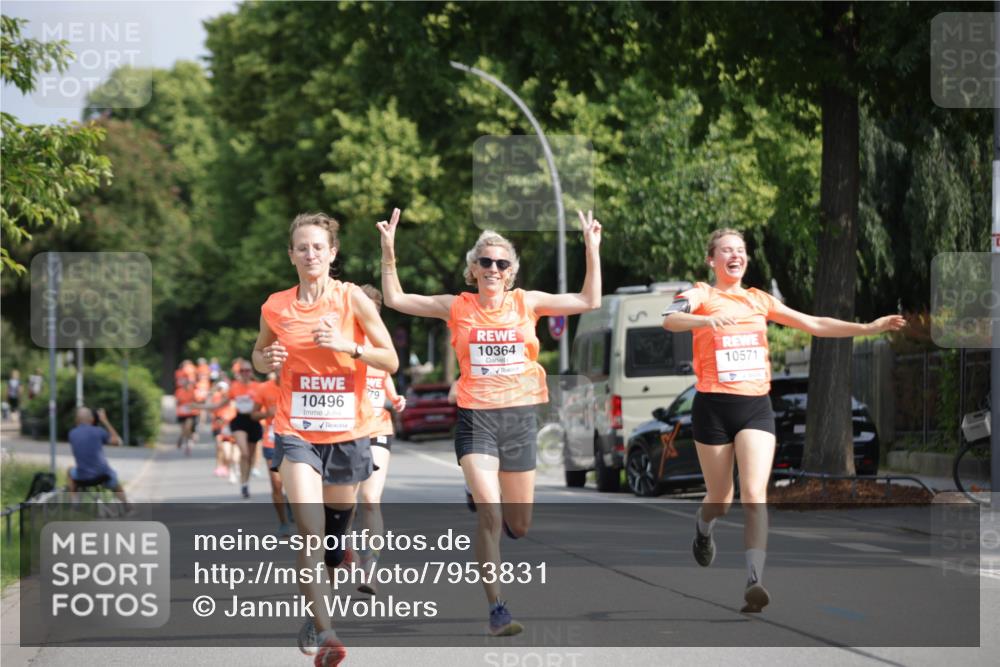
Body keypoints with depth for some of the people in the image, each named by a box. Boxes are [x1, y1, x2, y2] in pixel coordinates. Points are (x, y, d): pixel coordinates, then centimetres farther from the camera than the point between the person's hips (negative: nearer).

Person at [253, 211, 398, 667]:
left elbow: (391, 360, -3)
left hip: (346, 432, 1)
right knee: (310, 532, -19)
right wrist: (267, 361, -3)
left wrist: (348, 344, -18)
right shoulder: (275, 307, 3)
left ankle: (315, 618, 36)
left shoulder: (352, 299, -3)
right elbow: (260, 354, 21)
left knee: (336, 535, 12)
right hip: (296, 432, -1)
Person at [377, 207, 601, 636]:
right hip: (475, 419, -2)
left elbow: (589, 301, 5)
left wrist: (592, 250, -1)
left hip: (520, 418, 2)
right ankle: (496, 608, -10)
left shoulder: (526, 303, 5)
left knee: (519, 526, 9)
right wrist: (389, 251, -5)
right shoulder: (457, 307, 3)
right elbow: (395, 299, 5)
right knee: (490, 514, -17)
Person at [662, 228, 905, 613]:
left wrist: (867, 328, 4)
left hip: (756, 406, 2)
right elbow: (670, 320, -23)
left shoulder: (759, 300, 13)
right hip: (713, 407, -2)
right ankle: (702, 527, 47)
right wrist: (707, 320, -43)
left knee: (754, 494, -15)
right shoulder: (701, 295, 0)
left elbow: (814, 325, 14)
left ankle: (754, 582, -24)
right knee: (720, 500, 9)